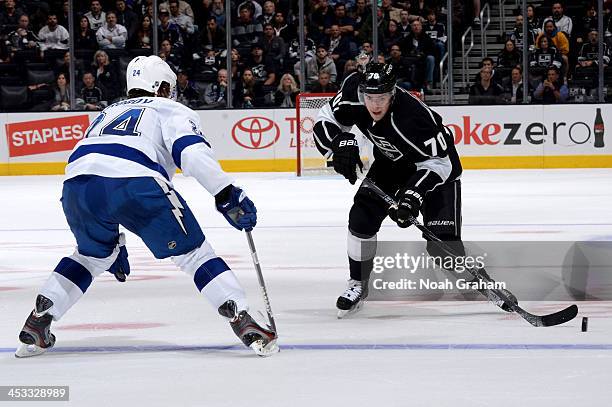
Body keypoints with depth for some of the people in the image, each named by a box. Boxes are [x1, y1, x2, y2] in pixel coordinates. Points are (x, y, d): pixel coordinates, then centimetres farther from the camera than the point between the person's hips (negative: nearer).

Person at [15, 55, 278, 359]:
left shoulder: (108, 113, 42)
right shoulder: (171, 110, 24)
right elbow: (191, 150, 1)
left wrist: (113, 242, 47)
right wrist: (227, 194, -5)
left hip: (77, 184, 5)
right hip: (135, 183, -5)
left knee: (93, 254, 32)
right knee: (193, 252, 6)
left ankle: (35, 325, 25)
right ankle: (245, 325, -5)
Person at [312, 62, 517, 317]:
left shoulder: (411, 117, -40)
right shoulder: (353, 92, -25)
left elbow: (438, 161, -32)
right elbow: (327, 119, -8)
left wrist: (413, 193, -43)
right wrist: (340, 142, -28)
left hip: (438, 162, -6)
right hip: (390, 161, 6)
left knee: (442, 235, -17)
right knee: (361, 217, -8)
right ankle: (357, 285, 8)